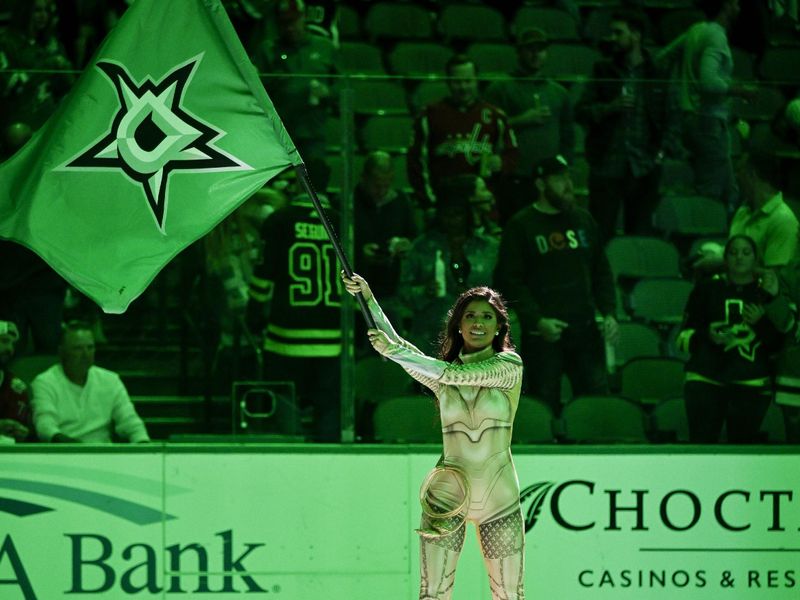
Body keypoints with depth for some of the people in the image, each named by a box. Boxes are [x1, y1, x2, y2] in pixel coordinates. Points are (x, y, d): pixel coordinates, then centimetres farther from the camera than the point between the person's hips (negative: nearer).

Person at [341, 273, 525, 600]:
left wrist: (394, 350, -20)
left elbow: (454, 373, -16)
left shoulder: (509, 365, -2)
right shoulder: (440, 375, 7)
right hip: (447, 496, 1)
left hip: (500, 499, -1)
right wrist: (368, 298, -19)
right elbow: (396, 345, -7)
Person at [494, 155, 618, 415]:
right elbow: (509, 281, -6)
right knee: (545, 406, -1)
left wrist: (608, 313, 5)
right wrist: (537, 321, -16)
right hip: (543, 334, -4)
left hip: (585, 329, 4)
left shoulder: (583, 220, 13)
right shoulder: (520, 226, -2)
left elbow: (601, 271, 19)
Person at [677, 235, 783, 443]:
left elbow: (779, 344, 10)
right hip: (705, 381, -1)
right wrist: (708, 336, -12)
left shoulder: (766, 294, 12)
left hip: (752, 385, 1)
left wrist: (762, 324, -8)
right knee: (701, 448, -10)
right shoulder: (707, 289, 10)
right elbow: (684, 337, 8)